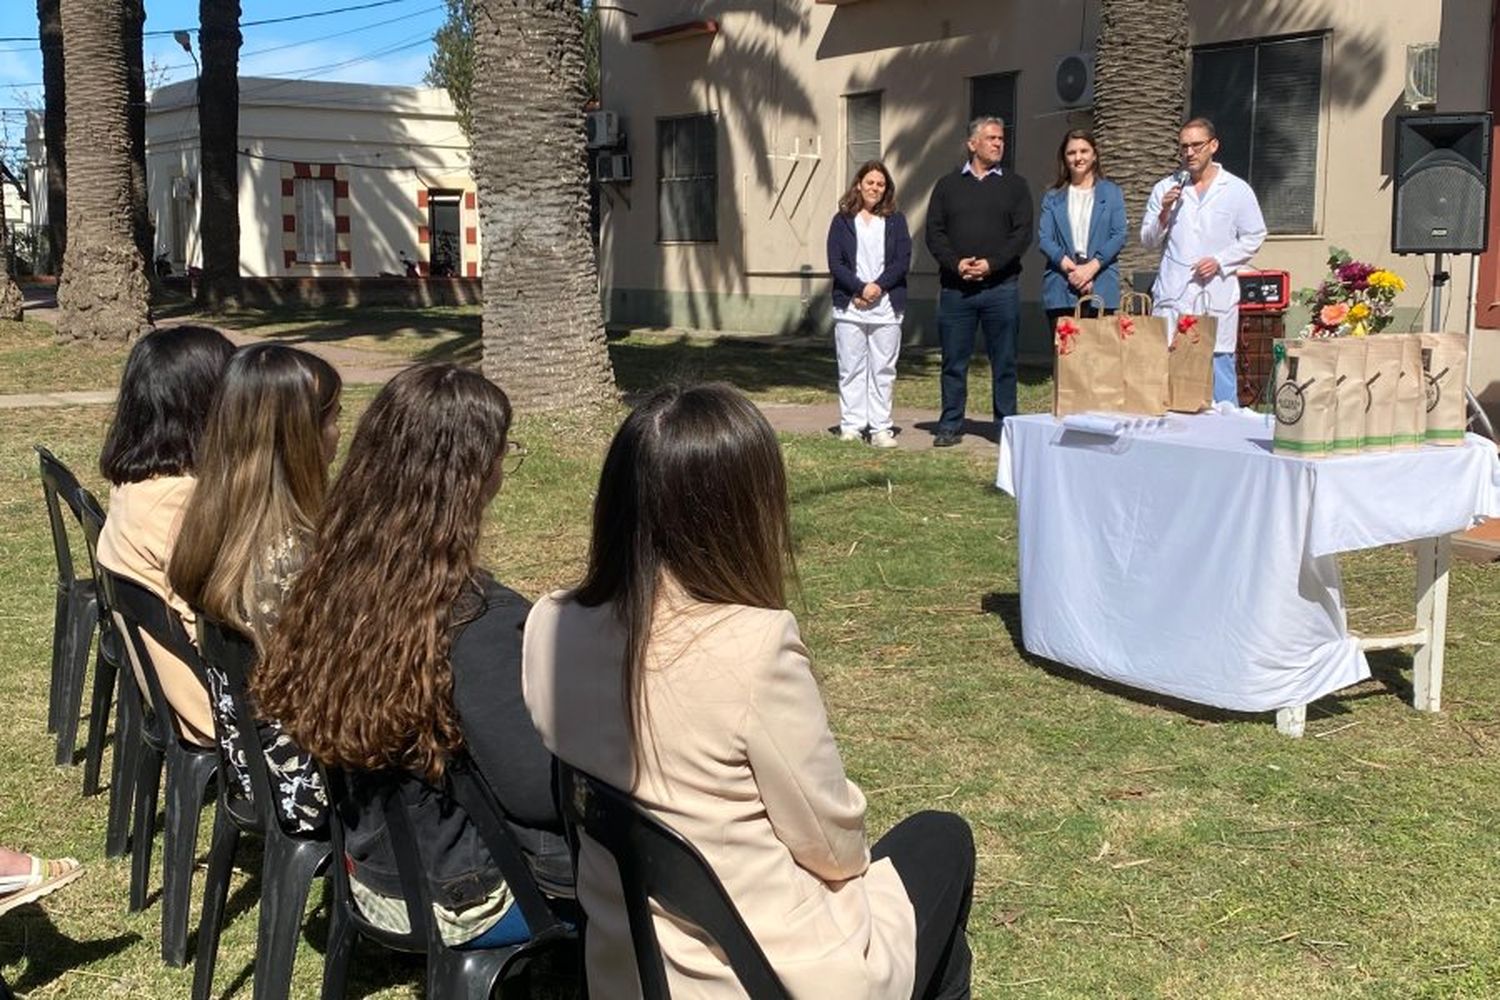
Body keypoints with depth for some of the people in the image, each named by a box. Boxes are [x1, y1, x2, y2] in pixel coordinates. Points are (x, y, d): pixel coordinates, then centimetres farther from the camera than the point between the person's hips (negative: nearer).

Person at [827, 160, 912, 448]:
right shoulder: (842, 221, 7)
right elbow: (835, 263, -1)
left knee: (883, 369, 1)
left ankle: (881, 428, 5)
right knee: (851, 368, 2)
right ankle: (851, 425, 8)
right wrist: (860, 287, -13)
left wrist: (878, 286, -12)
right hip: (849, 306, 0)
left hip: (886, 305, 0)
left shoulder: (895, 221, 10)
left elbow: (903, 261, 1)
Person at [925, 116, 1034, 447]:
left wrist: (991, 264, -12)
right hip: (955, 287, 1)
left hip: (1000, 286, 0)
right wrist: (956, 263, -11)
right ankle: (950, 426, 11)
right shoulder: (948, 185, 12)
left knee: (1004, 362, 2)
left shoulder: (1014, 186, 10)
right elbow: (934, 233, 5)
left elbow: (1022, 233, 1)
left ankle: (1006, 425, 10)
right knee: (954, 361, 4)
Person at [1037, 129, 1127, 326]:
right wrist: (1071, 268, -12)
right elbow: (1044, 238, 3)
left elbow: (1119, 236, 3)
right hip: (1061, 289, 1)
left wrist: (1091, 267, -11)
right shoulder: (1053, 197, 13)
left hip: (1101, 289, 0)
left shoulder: (1111, 193, 12)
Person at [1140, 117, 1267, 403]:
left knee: (1219, 365, -1)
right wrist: (1164, 213, -7)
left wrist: (1219, 261, -7)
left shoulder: (1237, 190, 6)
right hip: (1173, 295, 2)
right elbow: (1148, 242, 11)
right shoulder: (1165, 189, 10)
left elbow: (1254, 237, 7)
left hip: (1216, 295, -1)